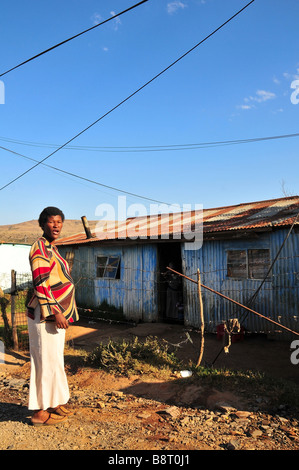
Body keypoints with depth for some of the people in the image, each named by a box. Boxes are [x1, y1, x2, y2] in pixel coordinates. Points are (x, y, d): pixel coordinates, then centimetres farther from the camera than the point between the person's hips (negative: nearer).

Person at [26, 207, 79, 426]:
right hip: (45, 315, -10)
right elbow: (40, 285, -22)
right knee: (47, 361, 0)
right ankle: (41, 412, 14)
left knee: (53, 360, 18)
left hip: (55, 313, 10)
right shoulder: (40, 248, -16)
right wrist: (55, 313, -23)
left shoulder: (52, 248, 13)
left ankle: (53, 404, 32)